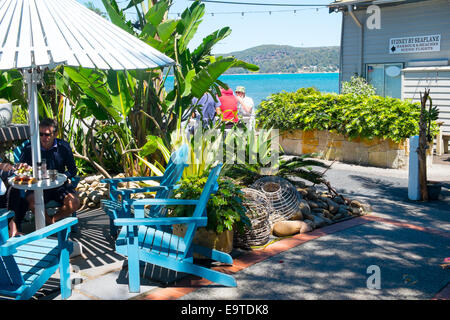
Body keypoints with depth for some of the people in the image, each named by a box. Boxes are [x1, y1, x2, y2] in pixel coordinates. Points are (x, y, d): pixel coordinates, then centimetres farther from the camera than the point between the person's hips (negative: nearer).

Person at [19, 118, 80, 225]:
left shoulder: (64, 147, -2)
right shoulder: (29, 149, -5)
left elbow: (73, 170, 5)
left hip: (60, 185, 1)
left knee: (74, 203, -25)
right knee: (33, 202, -33)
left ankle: (54, 218, 6)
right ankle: (50, 223, -2)